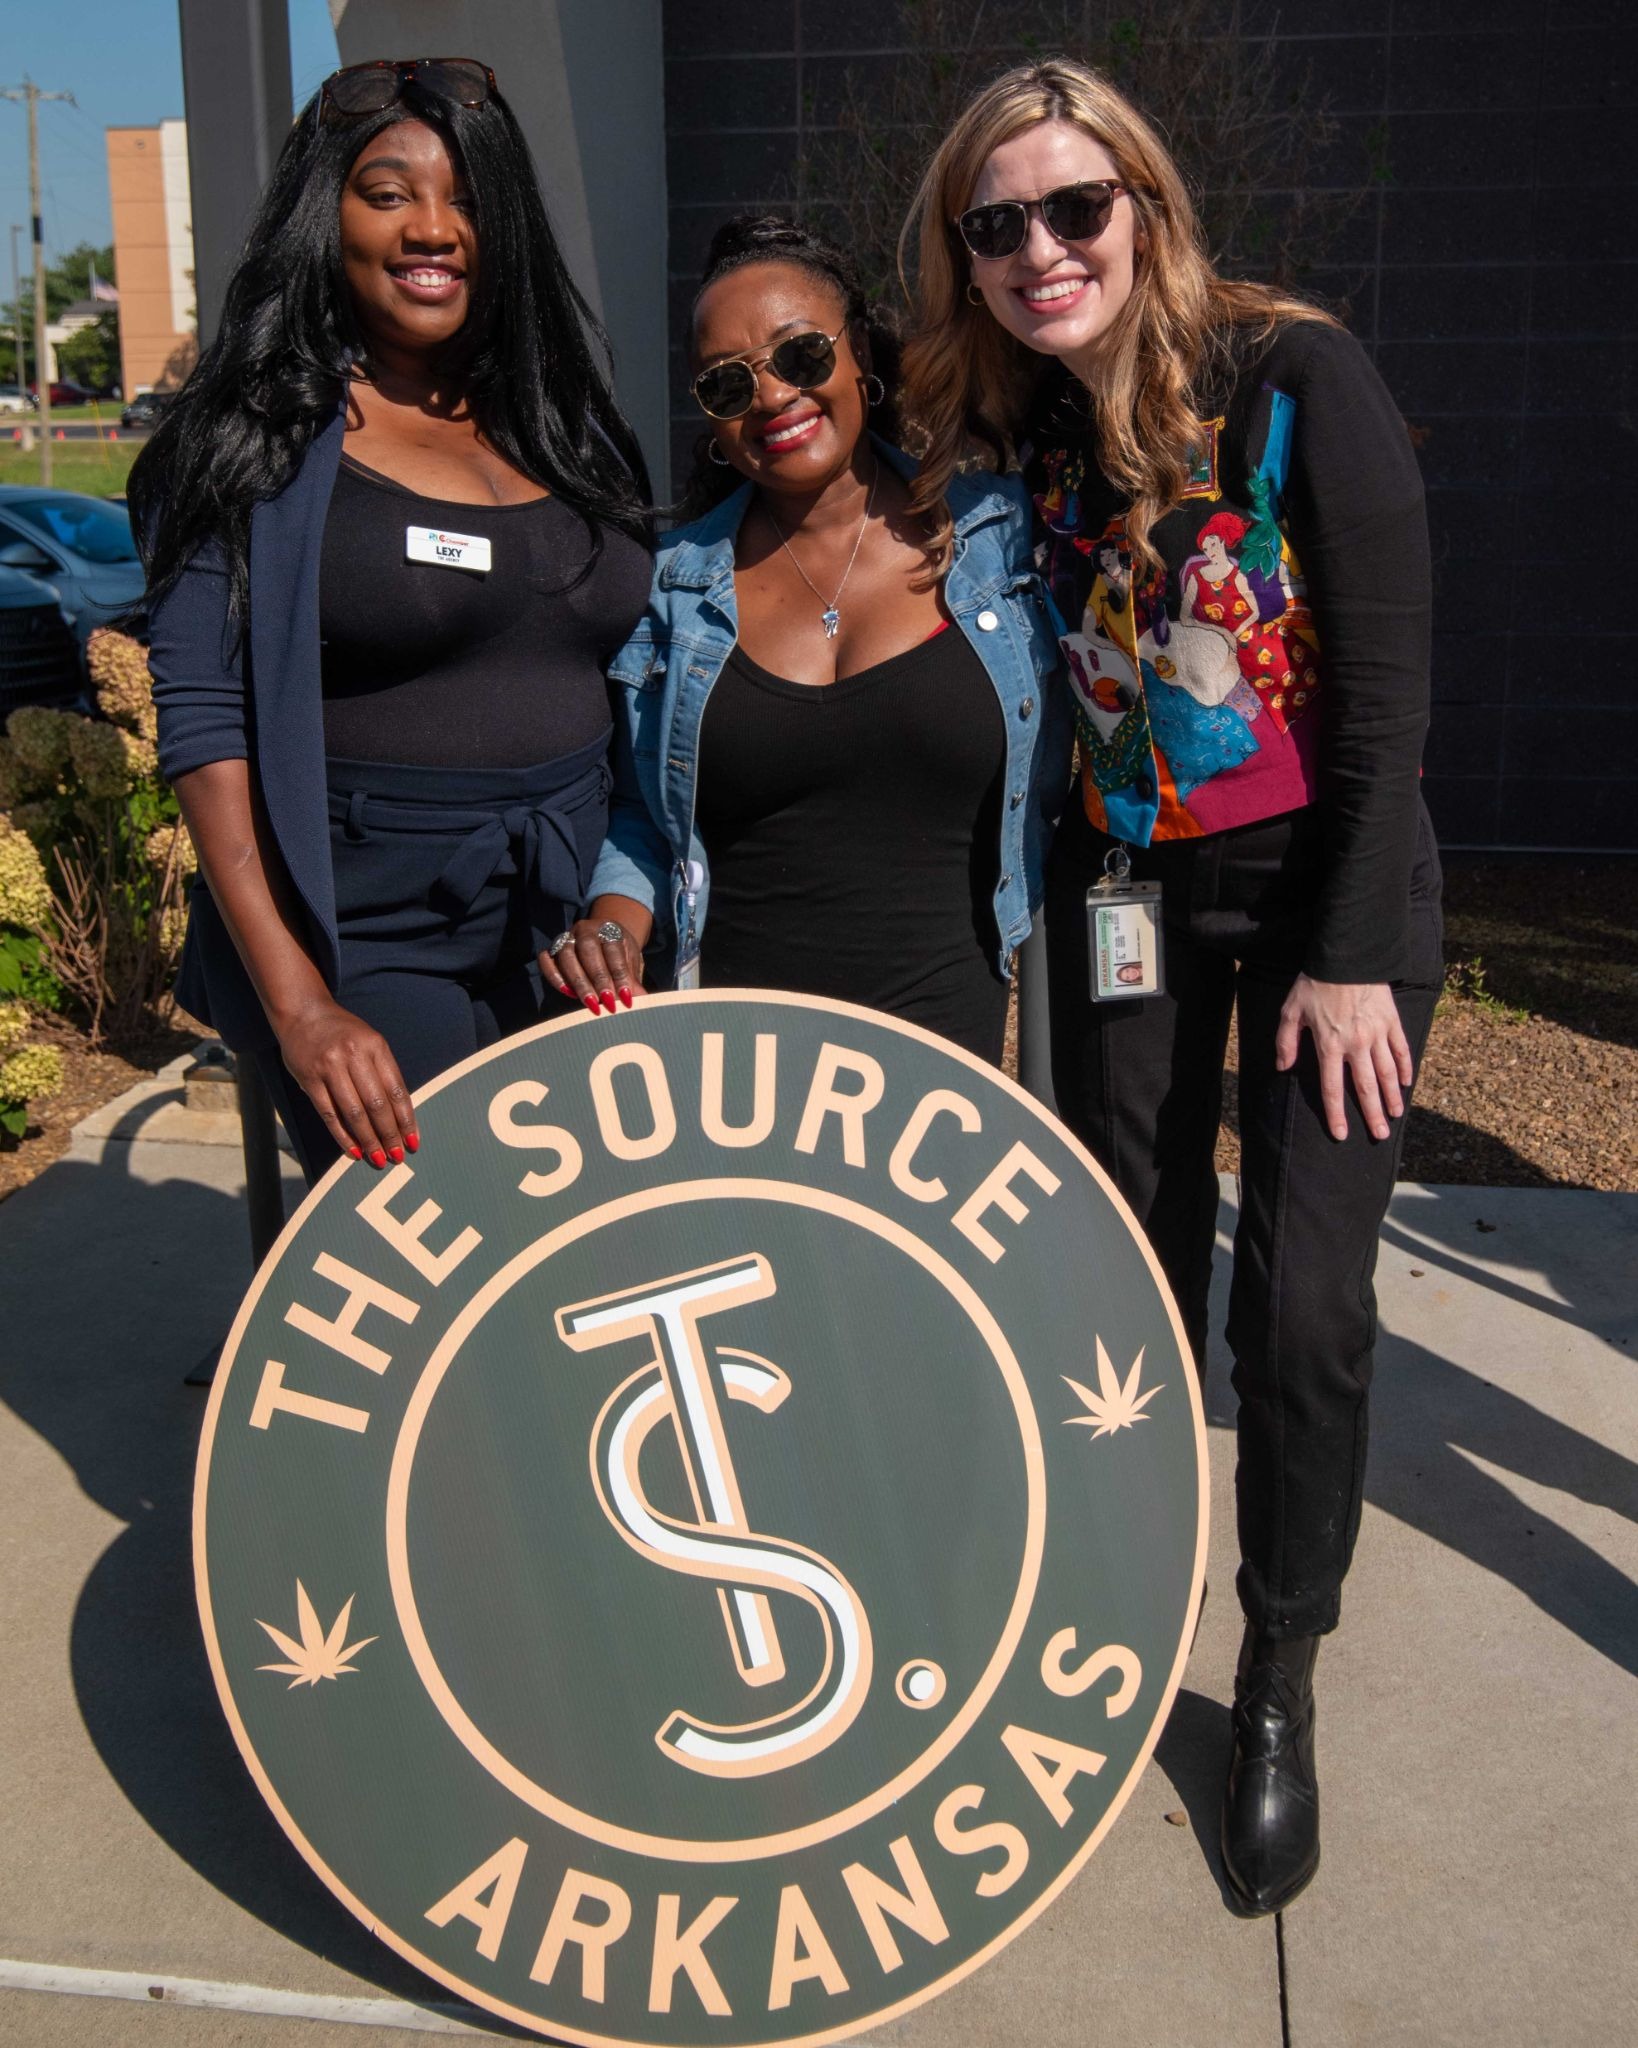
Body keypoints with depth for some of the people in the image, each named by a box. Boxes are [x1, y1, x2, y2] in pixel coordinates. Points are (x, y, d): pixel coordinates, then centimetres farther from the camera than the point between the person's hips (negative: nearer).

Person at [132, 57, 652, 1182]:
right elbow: (203, 723, -11)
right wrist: (298, 1004, -19)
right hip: (366, 944, -5)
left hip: (574, 932, 5)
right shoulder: (262, 440, -4)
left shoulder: (559, 428, 11)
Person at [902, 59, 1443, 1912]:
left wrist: (1349, 956, -15)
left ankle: (1278, 1691, 17)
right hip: (1121, 892, 4)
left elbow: (1385, 687, -14)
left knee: (1303, 1305, -4)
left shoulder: (1296, 377, -15)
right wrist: (1023, 937, 2)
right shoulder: (1000, 430, -1)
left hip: (1325, 886, -3)